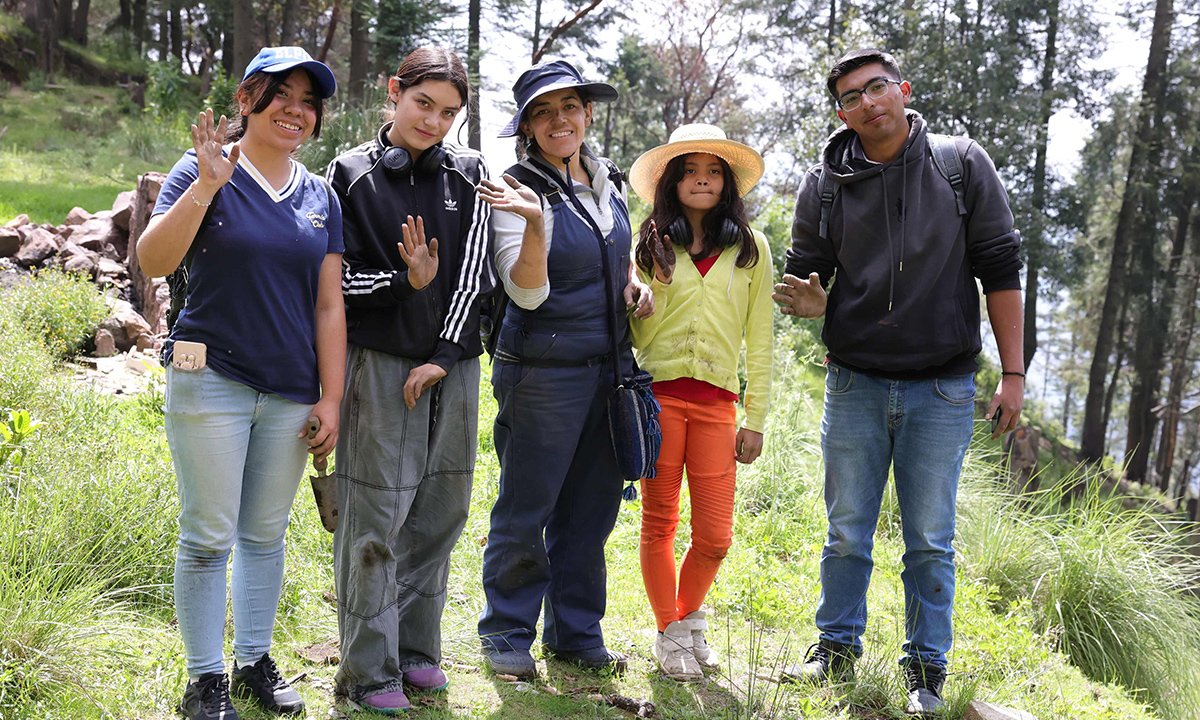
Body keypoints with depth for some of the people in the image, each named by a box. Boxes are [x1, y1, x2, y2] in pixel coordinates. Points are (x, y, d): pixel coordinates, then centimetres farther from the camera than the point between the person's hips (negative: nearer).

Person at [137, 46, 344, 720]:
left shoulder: (319, 197, 9)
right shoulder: (203, 171, -4)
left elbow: (329, 306, 8)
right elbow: (154, 260, -17)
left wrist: (331, 399, 4)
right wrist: (206, 183, -25)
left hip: (290, 394, 4)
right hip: (211, 381, -4)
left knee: (267, 534, 13)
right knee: (209, 537, 1)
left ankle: (256, 659, 27)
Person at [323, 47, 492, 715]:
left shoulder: (469, 172, 8)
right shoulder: (352, 173, 1)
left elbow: (474, 271, 0)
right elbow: (338, 276, -1)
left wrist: (443, 356, -8)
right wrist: (407, 281, -18)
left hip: (454, 363, 3)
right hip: (379, 360, -3)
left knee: (440, 510, 8)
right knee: (376, 517, -3)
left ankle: (417, 649, 23)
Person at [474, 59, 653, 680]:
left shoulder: (608, 182, 9)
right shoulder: (521, 190, -10)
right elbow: (528, 293, -18)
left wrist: (633, 283, 5)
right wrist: (535, 222, -32)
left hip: (610, 366, 6)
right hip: (543, 369, -6)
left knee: (591, 508, 12)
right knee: (525, 510, 2)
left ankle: (576, 632, 26)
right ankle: (507, 634, 18)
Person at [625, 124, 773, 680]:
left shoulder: (751, 248, 8)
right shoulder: (651, 244, 8)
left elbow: (759, 339, 8)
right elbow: (634, 335, 9)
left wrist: (756, 419, 5)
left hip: (716, 403, 0)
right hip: (657, 395, 0)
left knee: (715, 536, -1)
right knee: (659, 522, 3)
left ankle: (689, 618, 25)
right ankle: (670, 634, 19)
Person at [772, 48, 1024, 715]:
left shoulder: (963, 165, -3)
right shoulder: (825, 184, 1)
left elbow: (1001, 270, -1)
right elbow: (805, 278, 9)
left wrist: (1013, 373, -4)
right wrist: (810, 302, -17)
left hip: (941, 391, -1)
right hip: (854, 385, 2)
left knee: (931, 540, 6)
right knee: (847, 532, 11)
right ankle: (838, 647, 27)